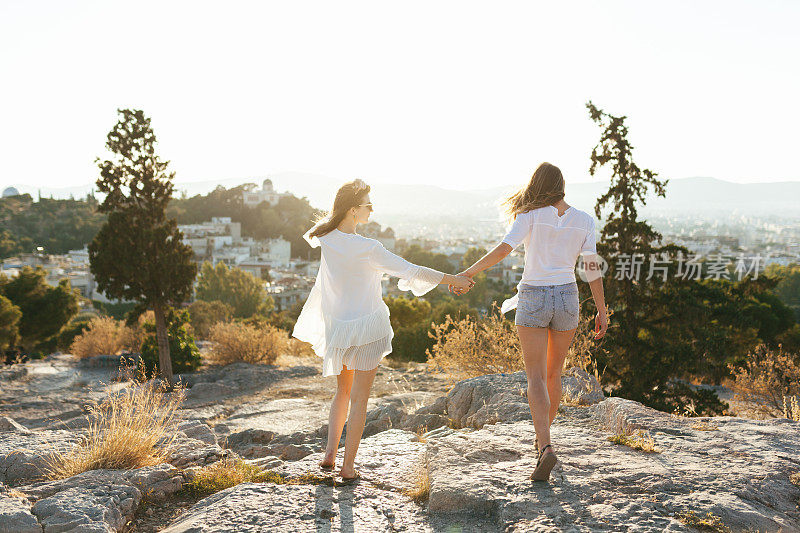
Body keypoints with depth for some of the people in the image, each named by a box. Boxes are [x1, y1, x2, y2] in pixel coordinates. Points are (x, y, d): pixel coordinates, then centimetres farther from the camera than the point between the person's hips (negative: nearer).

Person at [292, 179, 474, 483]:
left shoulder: (327, 239, -4)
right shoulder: (367, 248, -20)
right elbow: (411, 271, -18)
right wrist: (453, 280, -10)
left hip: (337, 327, 6)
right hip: (367, 327, -6)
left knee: (343, 390, 22)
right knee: (359, 398, 4)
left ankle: (330, 453, 14)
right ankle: (348, 466, 8)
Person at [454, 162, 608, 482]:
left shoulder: (530, 216, -6)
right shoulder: (583, 220, 2)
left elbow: (503, 249, -19)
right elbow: (592, 267, 0)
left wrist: (467, 273, -17)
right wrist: (601, 311, 6)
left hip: (533, 300, -3)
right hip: (566, 299, 3)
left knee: (536, 378, -4)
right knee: (554, 374, 20)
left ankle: (545, 448, -22)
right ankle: (543, 437, 35)